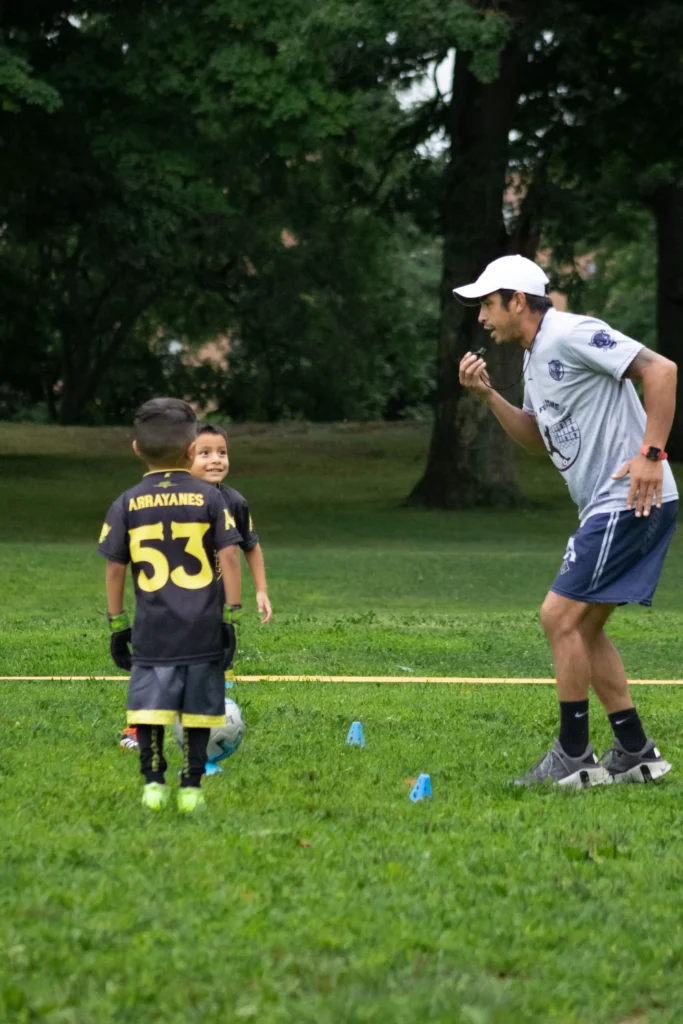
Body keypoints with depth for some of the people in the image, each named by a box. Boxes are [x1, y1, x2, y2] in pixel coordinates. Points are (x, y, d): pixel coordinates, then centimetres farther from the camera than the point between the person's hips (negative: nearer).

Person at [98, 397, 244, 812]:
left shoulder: (127, 505, 1)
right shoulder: (208, 498, -2)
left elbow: (115, 568, 3)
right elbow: (230, 558, -4)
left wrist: (117, 623, 12)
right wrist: (233, 615, 2)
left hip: (152, 630, 0)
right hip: (203, 628, 0)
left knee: (149, 709, 5)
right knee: (198, 712, 6)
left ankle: (153, 781, -2)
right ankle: (192, 786, 7)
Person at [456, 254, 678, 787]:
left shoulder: (573, 334, -14)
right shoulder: (535, 359, 17)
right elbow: (538, 438, 26)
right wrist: (488, 395, 12)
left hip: (632, 501, -10)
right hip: (606, 507, 10)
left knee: (561, 615, -10)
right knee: (583, 627, 13)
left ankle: (574, 756, -3)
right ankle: (635, 752, 17)